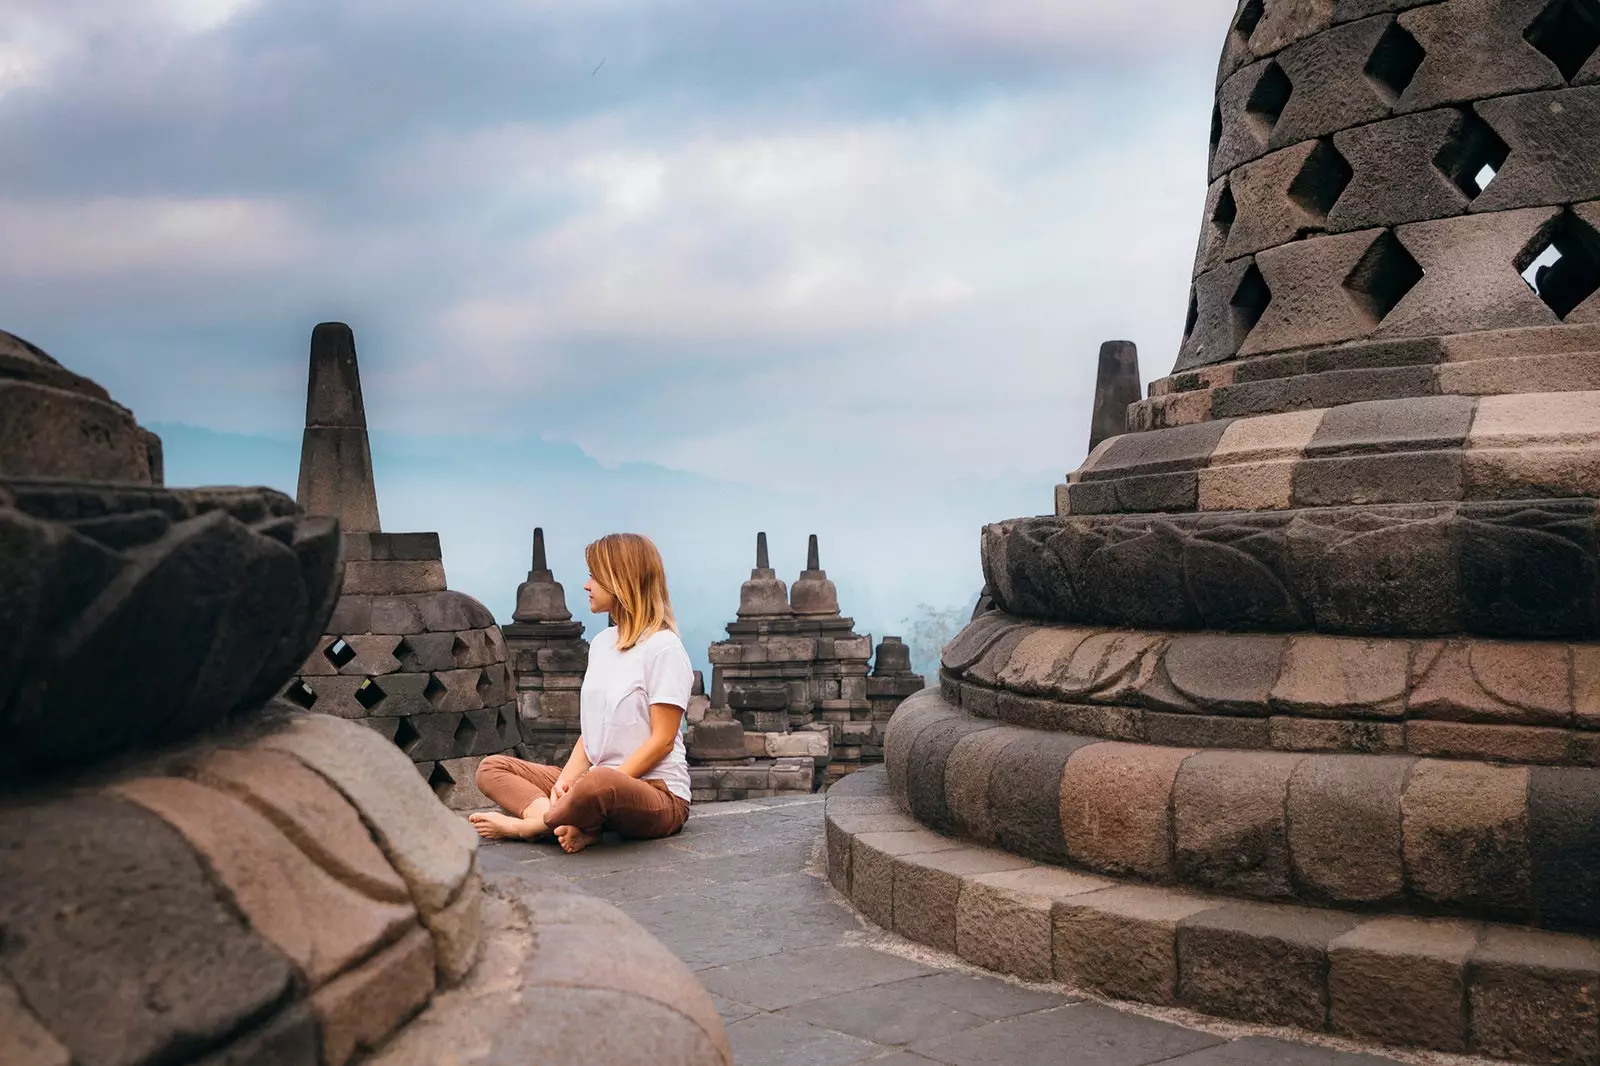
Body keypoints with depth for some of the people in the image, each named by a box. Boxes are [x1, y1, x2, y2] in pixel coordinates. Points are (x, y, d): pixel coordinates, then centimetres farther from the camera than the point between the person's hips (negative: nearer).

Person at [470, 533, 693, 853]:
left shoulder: (663, 647, -10)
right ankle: (579, 825, -23)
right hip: (604, 783, 9)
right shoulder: (601, 643, 14)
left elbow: (662, 740, -14)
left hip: (658, 793, -8)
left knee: (598, 784, -42)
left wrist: (603, 783, -20)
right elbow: (591, 730, 13)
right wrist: (566, 780, -5)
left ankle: (527, 826, -13)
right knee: (492, 768, 0)